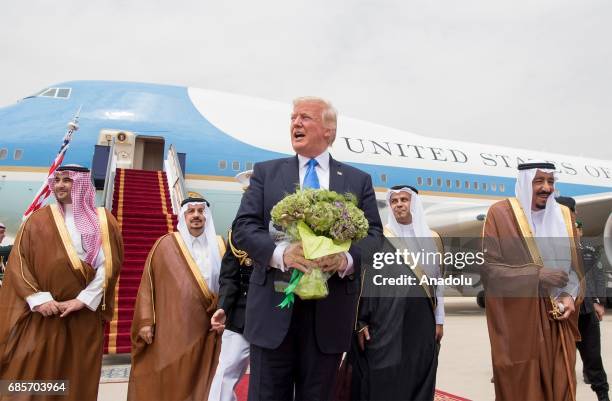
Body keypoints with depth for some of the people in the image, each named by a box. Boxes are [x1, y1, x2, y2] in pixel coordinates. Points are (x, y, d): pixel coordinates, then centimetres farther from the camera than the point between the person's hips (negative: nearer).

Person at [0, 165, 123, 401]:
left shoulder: (103, 221, 4)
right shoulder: (38, 220, 5)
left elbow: (108, 265, -2)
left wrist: (83, 300, -11)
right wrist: (38, 298, -13)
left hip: (85, 316, 0)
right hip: (41, 315, 0)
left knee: (77, 379, 8)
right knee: (31, 374, 0)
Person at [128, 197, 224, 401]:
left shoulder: (218, 246, 7)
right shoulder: (166, 245, 0)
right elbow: (148, 283, -1)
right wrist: (145, 321, -6)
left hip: (207, 330, 2)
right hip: (172, 329, -2)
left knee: (201, 382, 9)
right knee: (169, 382, 4)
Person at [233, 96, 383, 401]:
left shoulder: (358, 180, 9)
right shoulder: (266, 172, 8)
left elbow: (374, 236, 3)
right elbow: (243, 228, -1)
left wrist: (348, 259, -18)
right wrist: (280, 253, -20)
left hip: (330, 309, 1)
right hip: (274, 305, 0)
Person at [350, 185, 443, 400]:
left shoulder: (431, 239, 10)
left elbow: (438, 280, 12)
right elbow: (365, 280, -2)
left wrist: (439, 320, 8)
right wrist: (361, 322, -6)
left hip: (421, 321, 3)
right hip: (385, 320, -3)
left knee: (418, 379, 8)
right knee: (382, 382, 0)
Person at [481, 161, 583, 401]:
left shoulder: (564, 215, 9)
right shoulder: (500, 213, -7)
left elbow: (575, 265, 12)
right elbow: (488, 267, -10)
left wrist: (570, 296, -7)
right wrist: (537, 275, -17)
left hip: (557, 321, 4)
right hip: (518, 319, -4)